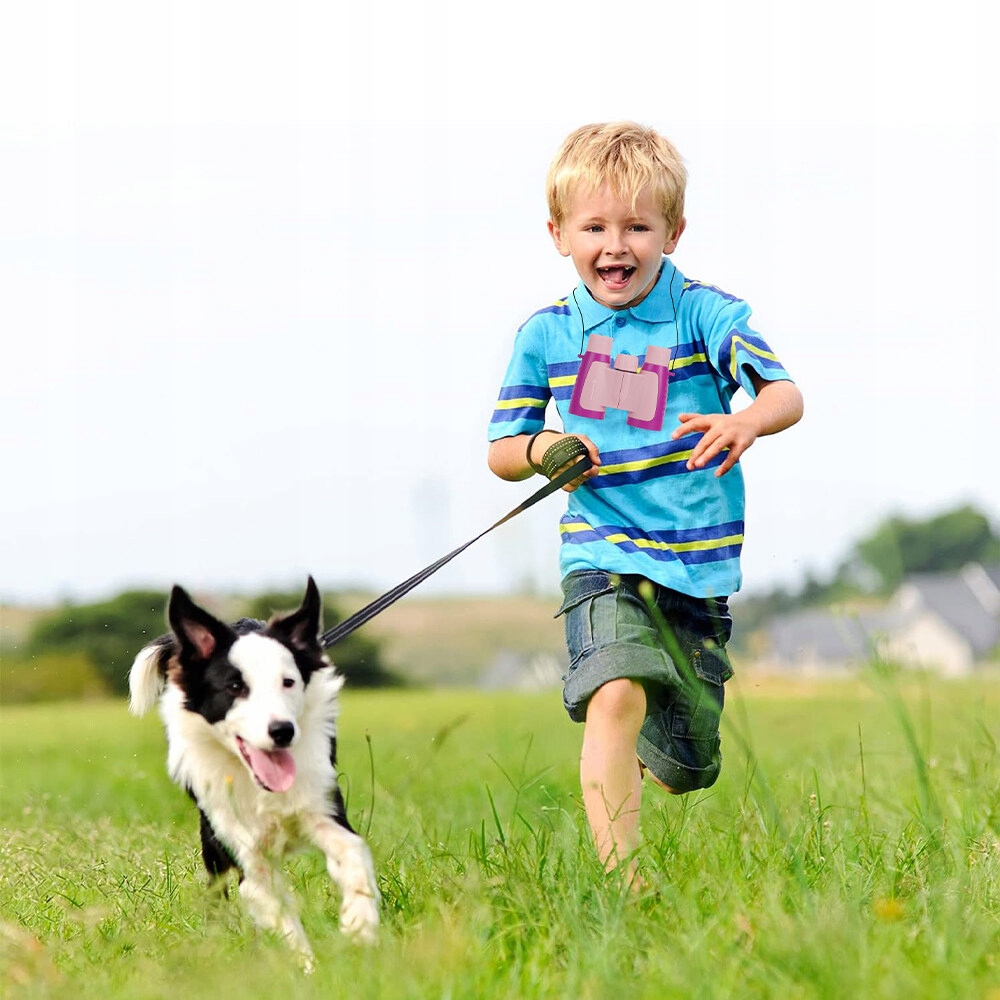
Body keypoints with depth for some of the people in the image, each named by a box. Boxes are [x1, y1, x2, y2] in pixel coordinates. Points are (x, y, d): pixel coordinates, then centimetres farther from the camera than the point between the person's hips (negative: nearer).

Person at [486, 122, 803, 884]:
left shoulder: (705, 314, -4)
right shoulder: (546, 335, 2)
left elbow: (786, 394, -16)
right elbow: (501, 450, 9)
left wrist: (748, 421, -39)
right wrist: (541, 451, -14)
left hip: (698, 565, 1)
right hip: (603, 556, -1)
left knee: (685, 769, 10)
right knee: (614, 696, -29)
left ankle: (628, 760, 48)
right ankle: (622, 880, -28)